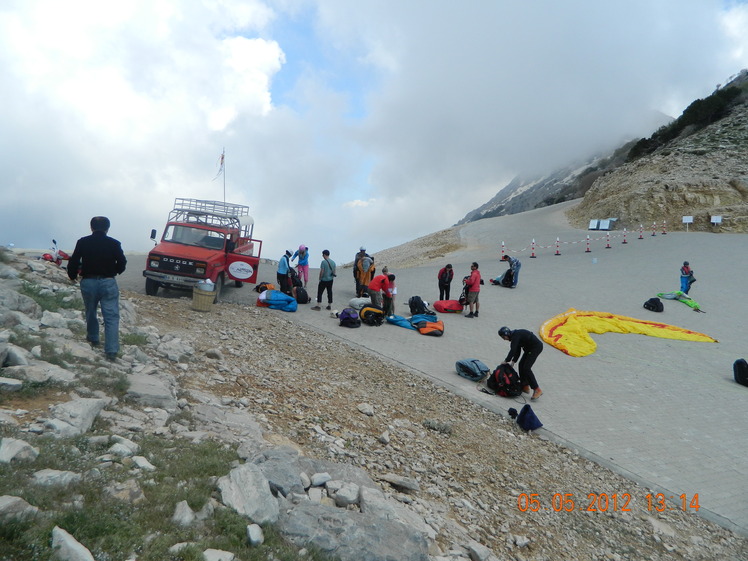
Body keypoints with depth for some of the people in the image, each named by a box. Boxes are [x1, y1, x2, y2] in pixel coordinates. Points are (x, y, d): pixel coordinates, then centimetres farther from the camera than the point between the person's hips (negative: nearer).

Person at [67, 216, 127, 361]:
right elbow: (122, 263, 1)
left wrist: (72, 276, 19)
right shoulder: (114, 244, -3)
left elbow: (73, 262, 0)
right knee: (111, 317, -3)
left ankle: (93, 339, 41)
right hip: (108, 283, -2)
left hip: (88, 282, 2)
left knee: (90, 312, 24)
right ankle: (111, 351, -12)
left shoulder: (83, 242, 0)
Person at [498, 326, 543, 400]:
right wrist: (513, 362, 4)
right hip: (530, 348, 10)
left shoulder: (516, 335, -18)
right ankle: (525, 386, 19)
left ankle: (537, 390, -11)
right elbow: (517, 351, 12)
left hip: (536, 347, -10)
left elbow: (513, 350, -23)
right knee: (521, 365, 11)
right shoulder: (515, 336, 12)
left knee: (526, 368, -13)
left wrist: (506, 361, -15)